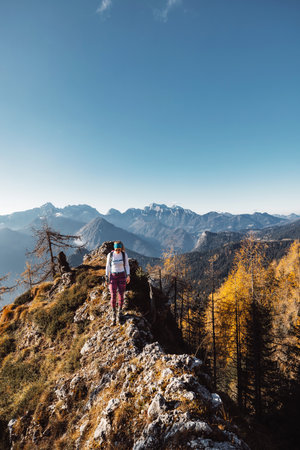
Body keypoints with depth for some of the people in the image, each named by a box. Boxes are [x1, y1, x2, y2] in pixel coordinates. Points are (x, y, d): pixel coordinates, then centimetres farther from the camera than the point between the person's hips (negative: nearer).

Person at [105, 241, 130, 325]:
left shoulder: (124, 254, -6)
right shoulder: (110, 255, -9)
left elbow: (127, 265, 1)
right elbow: (108, 266, 0)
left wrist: (128, 275, -11)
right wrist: (107, 277, -4)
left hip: (122, 276, 1)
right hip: (113, 277, -1)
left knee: (121, 296, 3)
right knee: (113, 297, -4)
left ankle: (120, 313, 25)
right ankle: (114, 315, 13)